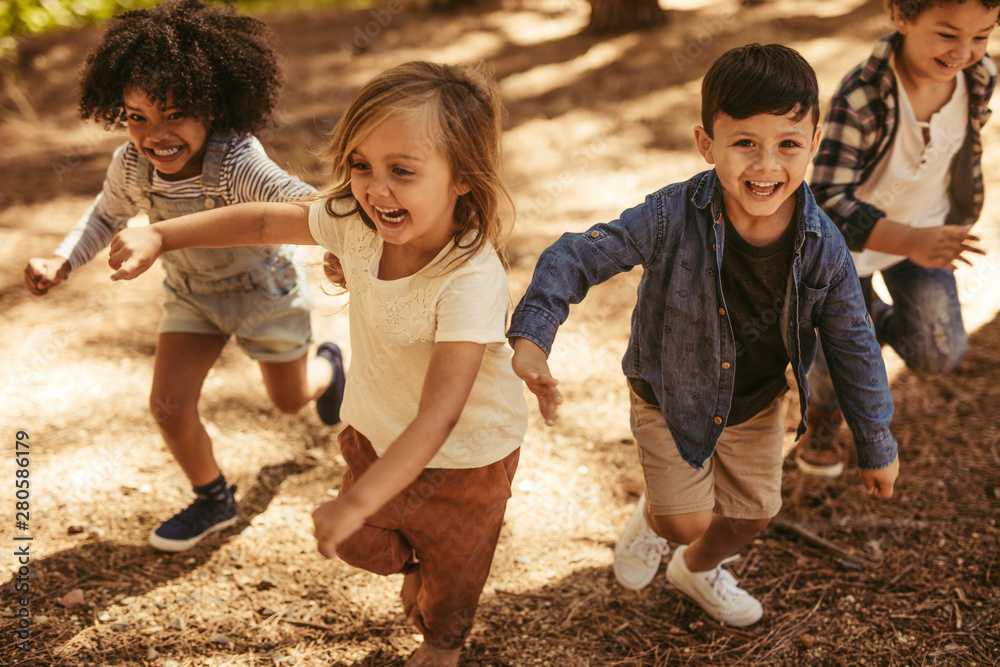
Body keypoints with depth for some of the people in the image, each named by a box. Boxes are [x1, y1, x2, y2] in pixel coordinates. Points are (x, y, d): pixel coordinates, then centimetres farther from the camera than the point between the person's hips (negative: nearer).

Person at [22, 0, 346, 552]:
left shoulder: (237, 161, -38)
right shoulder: (131, 165, -22)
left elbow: (296, 201, -54)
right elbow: (108, 216, -1)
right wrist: (60, 263, -16)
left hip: (264, 287, -4)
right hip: (191, 293, 4)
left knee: (289, 401, 17)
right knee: (169, 406, -3)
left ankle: (328, 366, 56)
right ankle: (214, 502, 26)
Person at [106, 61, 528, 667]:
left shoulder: (472, 282, -42)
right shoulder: (359, 223, -22)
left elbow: (438, 417, -44)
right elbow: (264, 221, -5)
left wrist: (357, 503, -45)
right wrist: (160, 236, -11)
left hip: (464, 453, -5)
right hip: (376, 429, 5)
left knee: (450, 562, 25)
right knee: (364, 544, 28)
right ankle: (410, 561, 64)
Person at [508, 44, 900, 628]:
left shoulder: (823, 248, -23)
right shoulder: (675, 217, -32)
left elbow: (855, 349, -10)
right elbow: (580, 256, -24)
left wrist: (878, 448, -1)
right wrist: (531, 338, -38)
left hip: (756, 403, 3)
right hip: (670, 397, -3)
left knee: (752, 515, 19)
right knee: (687, 521, 1)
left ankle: (698, 570, 54)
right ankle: (652, 518, 41)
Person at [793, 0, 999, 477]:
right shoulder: (860, 101, -37)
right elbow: (828, 203, -37)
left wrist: (961, 218, 15)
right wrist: (911, 242, -48)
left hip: (926, 226, 4)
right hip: (846, 239, -4)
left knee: (940, 355, 2)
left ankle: (878, 319, 35)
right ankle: (822, 418, 44)